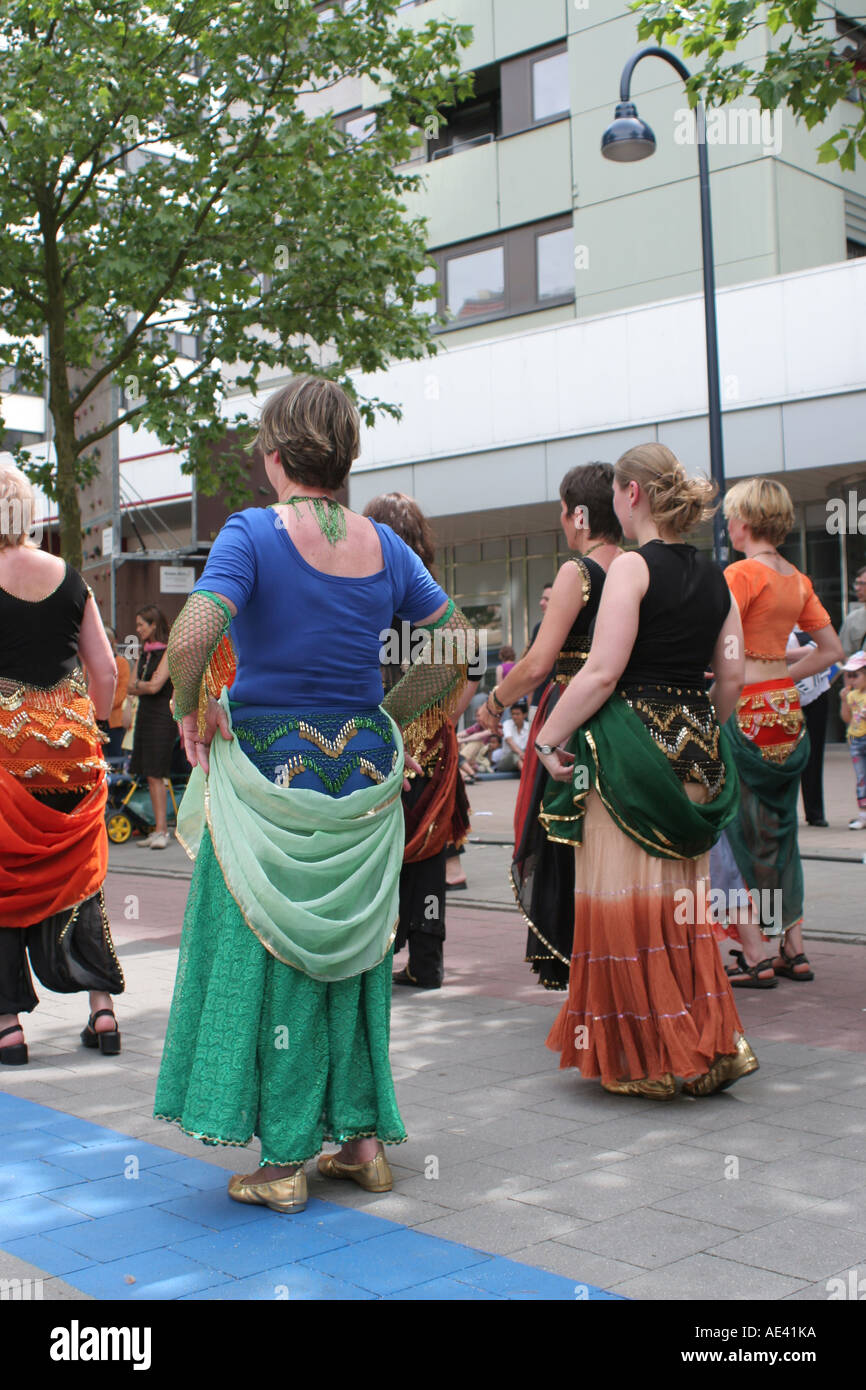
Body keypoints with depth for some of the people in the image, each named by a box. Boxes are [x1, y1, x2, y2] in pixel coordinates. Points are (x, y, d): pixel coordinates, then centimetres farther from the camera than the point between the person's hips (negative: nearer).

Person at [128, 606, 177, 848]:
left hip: (162, 717, -8)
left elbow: (155, 686, -15)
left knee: (156, 775, -12)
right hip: (145, 715, 8)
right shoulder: (144, 653, 17)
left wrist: (138, 684, 3)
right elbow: (131, 687, 14)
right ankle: (159, 830, 10)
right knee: (150, 776, 7)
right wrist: (145, 686, -5)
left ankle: (161, 831, -11)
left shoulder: (168, 652, -8)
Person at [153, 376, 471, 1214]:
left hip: (269, 770, -4)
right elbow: (459, 645, 7)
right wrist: (393, 720, 12)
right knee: (351, 949, 16)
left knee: (271, 955, 5)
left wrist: (191, 712, -8)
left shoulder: (254, 533, -11)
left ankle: (285, 1162, 13)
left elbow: (193, 637, -25)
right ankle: (364, 1138, 24)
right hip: (363, 773, 5)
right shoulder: (385, 547, 4)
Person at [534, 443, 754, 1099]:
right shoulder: (714, 577, 9)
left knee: (625, 903, 2)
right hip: (695, 753, 7)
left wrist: (548, 737, -9)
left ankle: (645, 1060, 8)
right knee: (681, 901, 15)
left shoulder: (633, 567, -11)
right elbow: (732, 678, 10)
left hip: (630, 746, -7)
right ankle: (709, 1046, 20)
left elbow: (601, 673, -17)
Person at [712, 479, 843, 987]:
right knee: (780, 831, 15)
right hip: (788, 714, 7)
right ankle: (794, 950, 19)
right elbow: (832, 650, 14)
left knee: (734, 831, 1)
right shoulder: (799, 580, 9)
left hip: (745, 714, -7)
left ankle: (756, 956, 3)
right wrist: (780, 679, 14)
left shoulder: (742, 574, -13)